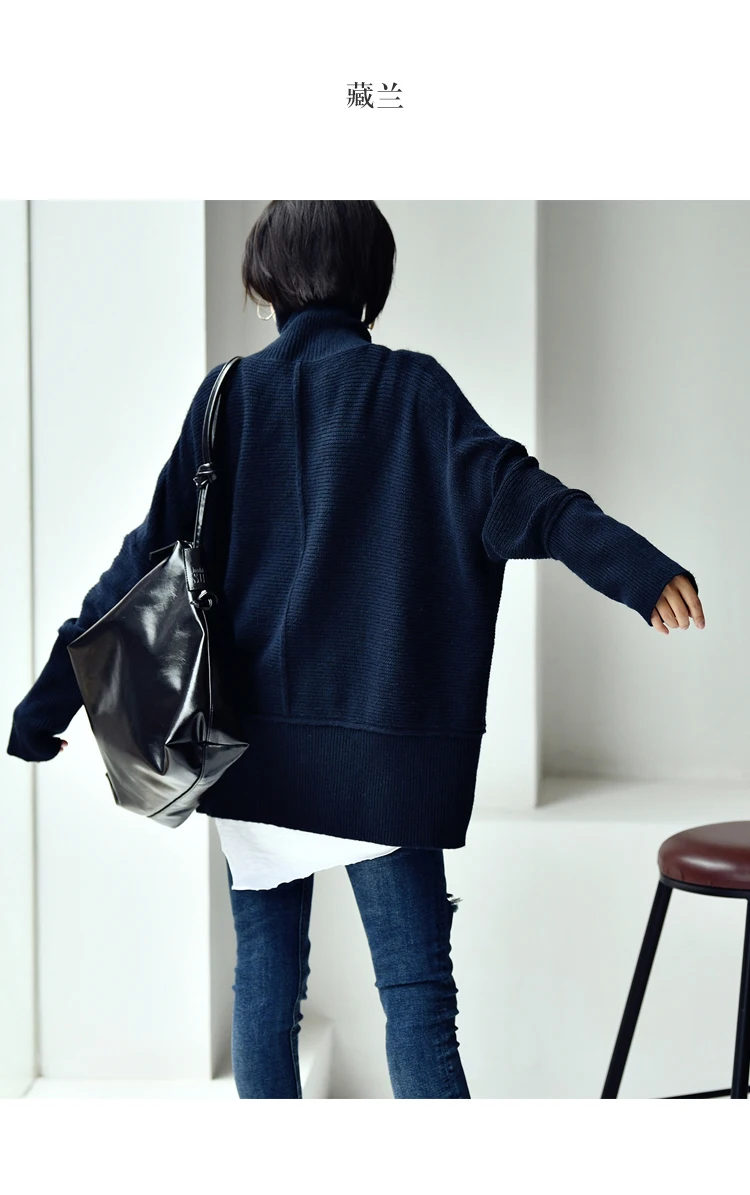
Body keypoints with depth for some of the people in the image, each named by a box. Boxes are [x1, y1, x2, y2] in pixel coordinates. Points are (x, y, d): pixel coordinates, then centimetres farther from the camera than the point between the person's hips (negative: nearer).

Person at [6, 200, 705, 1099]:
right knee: (417, 997, -2)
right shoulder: (413, 390, -1)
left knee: (265, 977, 15)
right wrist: (635, 567, -25)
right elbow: (510, 495, -16)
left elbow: (151, 558, 0)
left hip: (254, 742, 2)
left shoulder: (232, 395, 3)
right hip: (381, 747, -2)